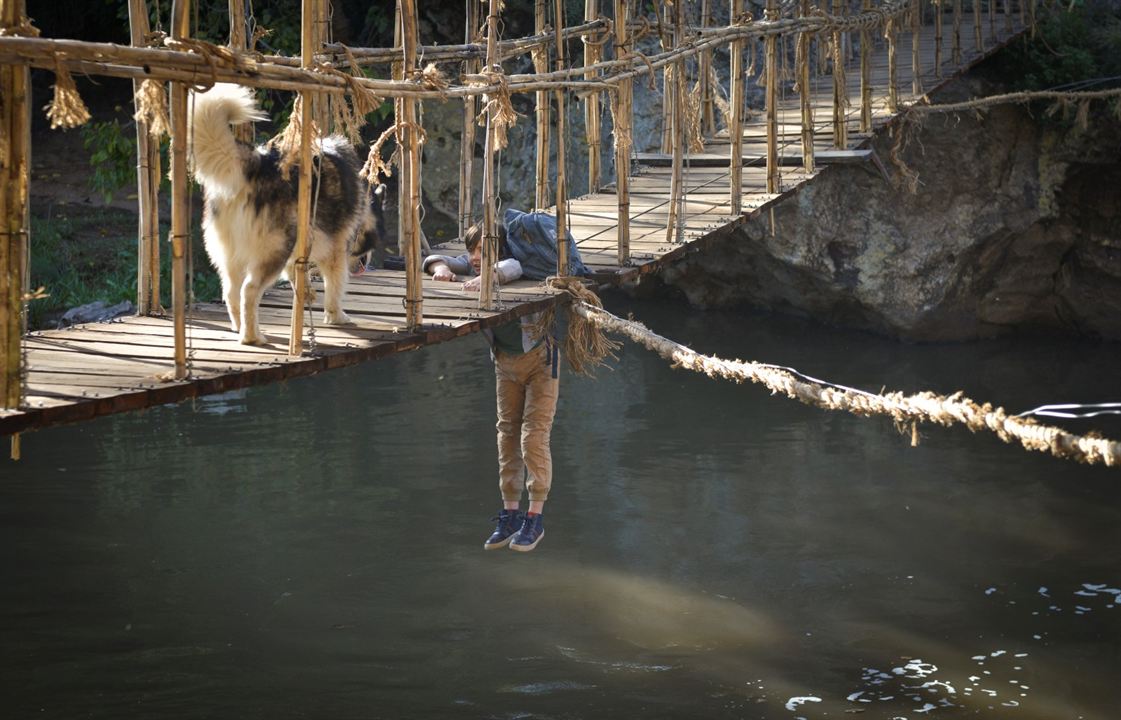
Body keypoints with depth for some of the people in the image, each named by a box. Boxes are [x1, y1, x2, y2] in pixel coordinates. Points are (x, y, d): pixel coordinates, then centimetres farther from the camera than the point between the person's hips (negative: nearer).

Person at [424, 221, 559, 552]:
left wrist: (487, 278, -66)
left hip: (540, 357, -6)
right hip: (505, 362, 6)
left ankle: (534, 519, -2)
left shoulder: (511, 264, -24)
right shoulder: (470, 269, -8)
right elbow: (434, 260, -11)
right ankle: (510, 515, 14)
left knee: (534, 437, -9)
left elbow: (511, 267, -47)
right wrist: (441, 268, -33)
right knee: (507, 435, 7)